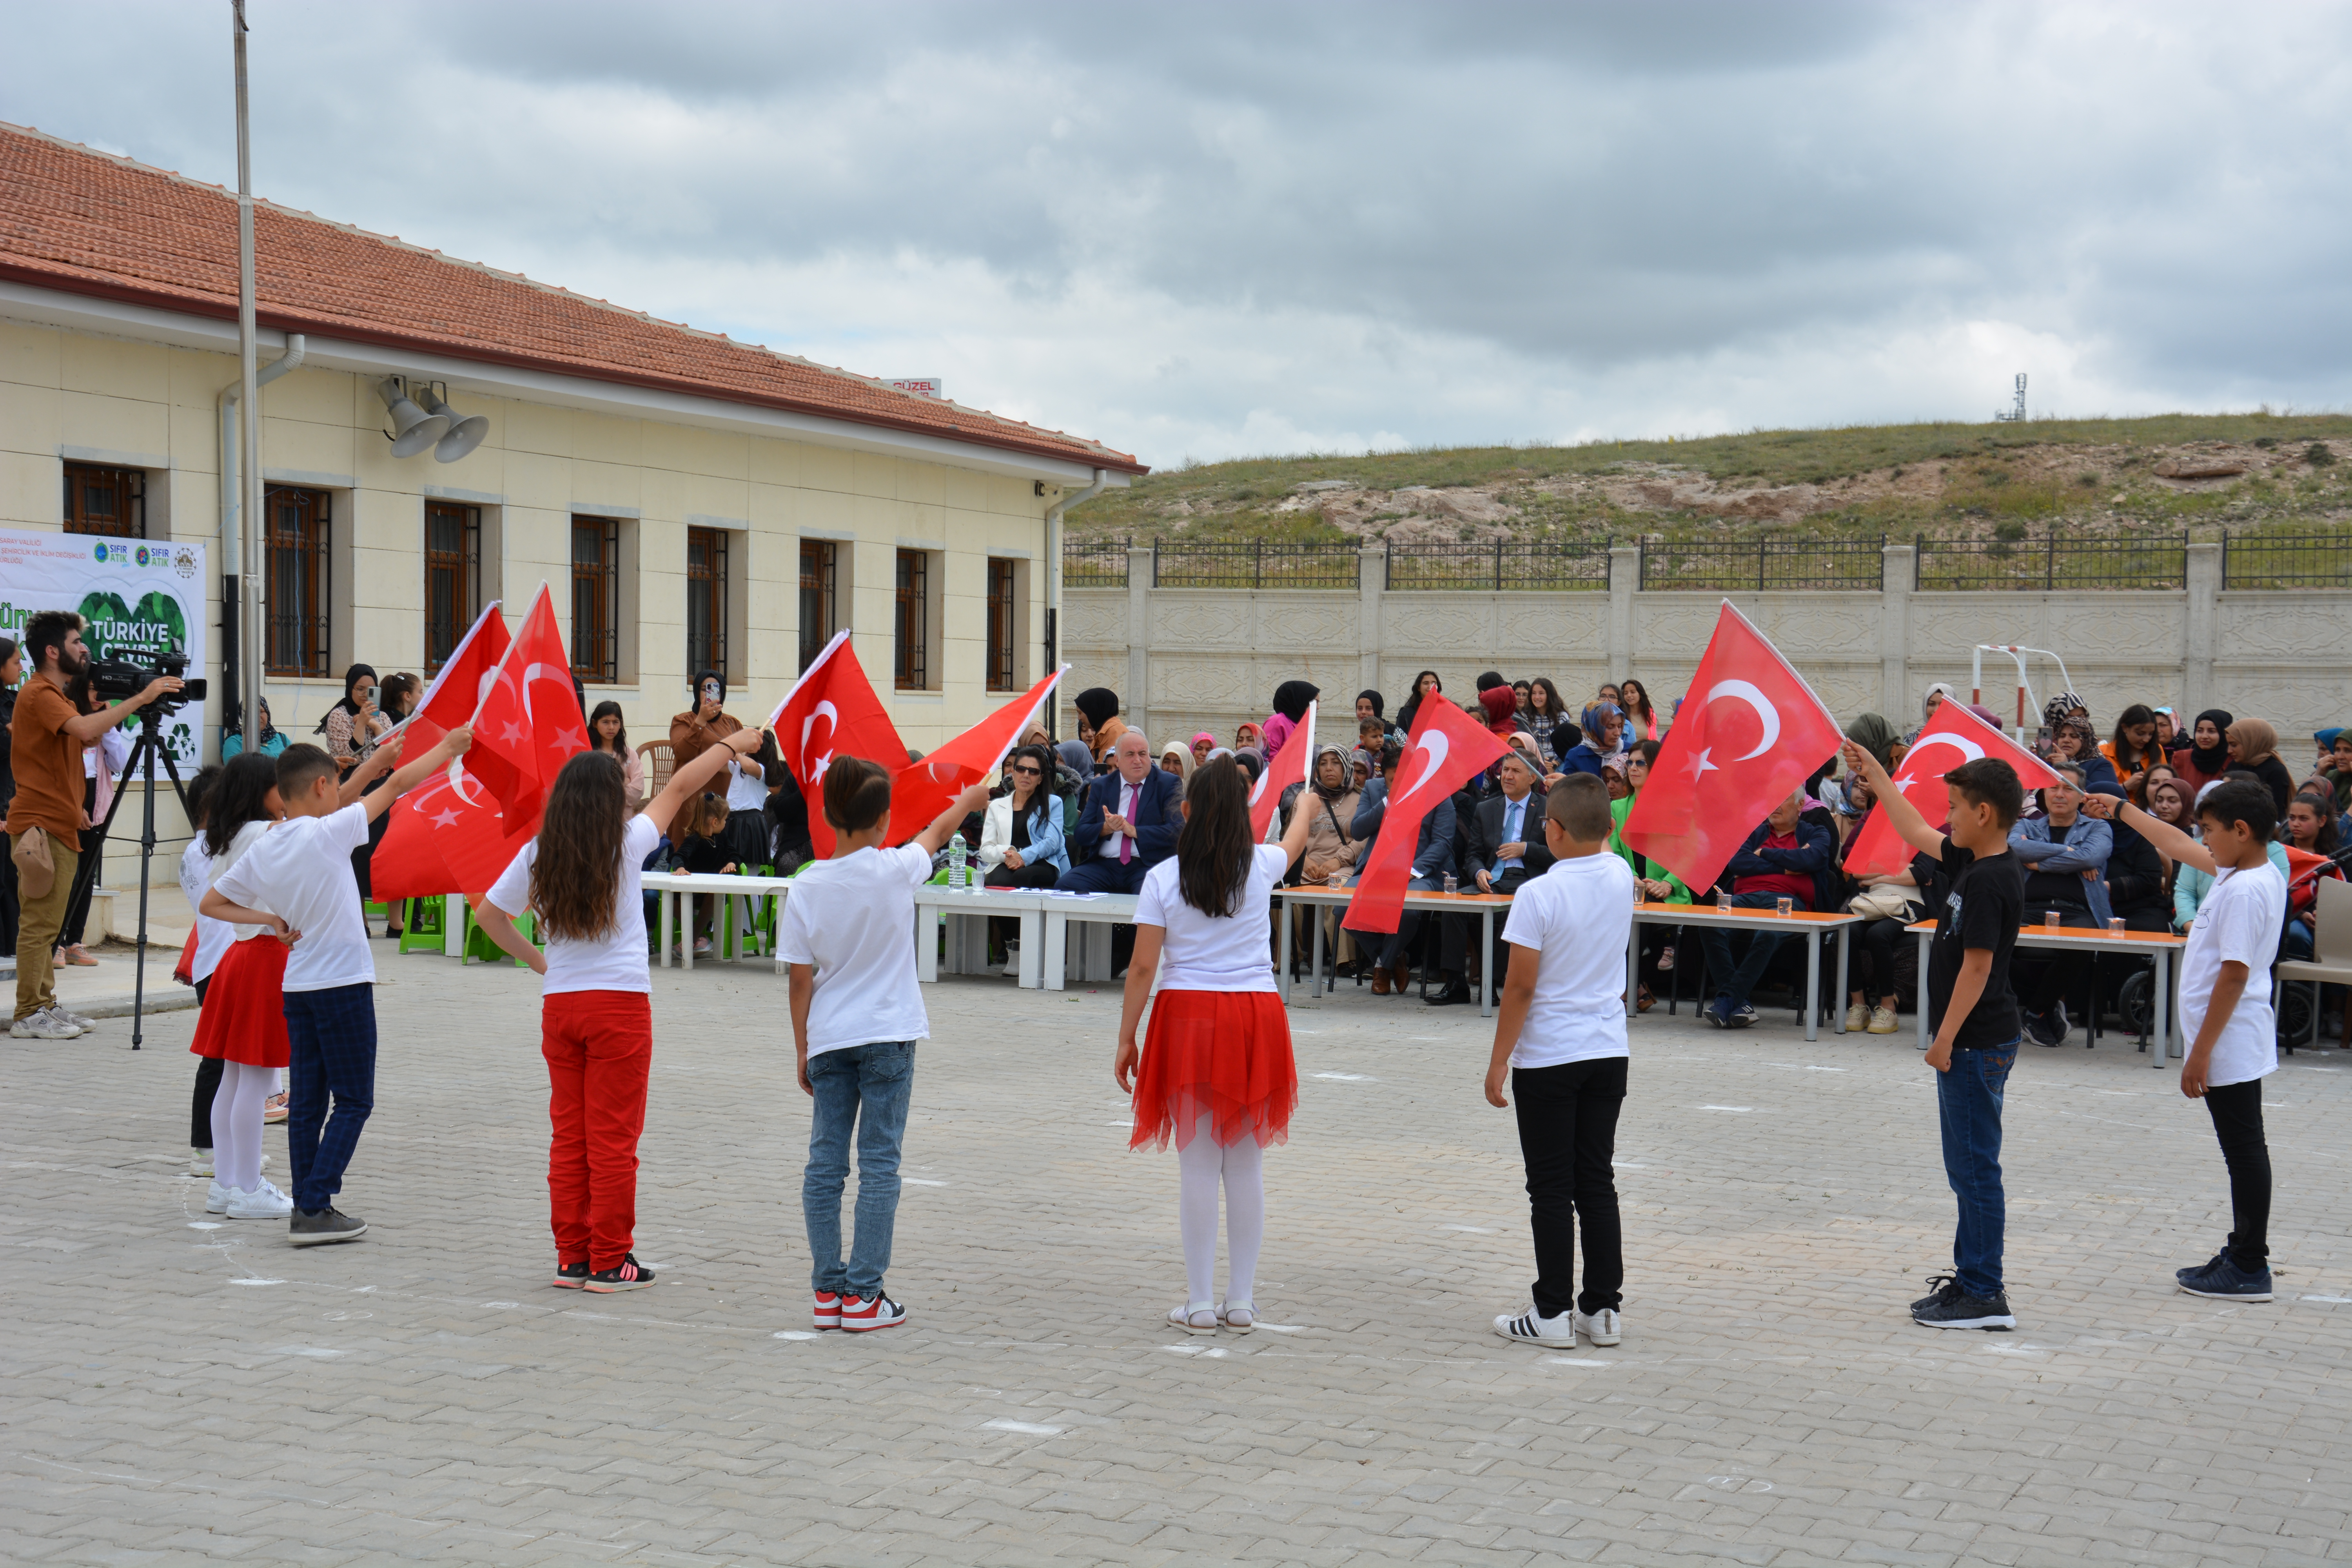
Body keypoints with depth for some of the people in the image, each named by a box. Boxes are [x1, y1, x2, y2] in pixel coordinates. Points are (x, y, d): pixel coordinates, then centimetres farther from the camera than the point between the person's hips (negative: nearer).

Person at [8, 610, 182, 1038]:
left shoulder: (56, 695, 19)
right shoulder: (39, 694, -14)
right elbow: (85, 728, -30)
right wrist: (141, 698, -30)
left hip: (60, 824, 10)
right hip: (41, 826, -10)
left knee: (47, 924, 11)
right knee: (39, 922, -8)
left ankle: (45, 1007, 15)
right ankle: (29, 1015, -6)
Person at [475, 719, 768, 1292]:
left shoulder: (538, 854, 2)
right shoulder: (626, 844, -8)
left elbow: (489, 913, 8)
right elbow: (678, 788, 5)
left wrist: (535, 960, 14)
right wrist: (732, 746, 17)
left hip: (559, 1004, 4)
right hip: (620, 1003, -4)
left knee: (568, 1135, 10)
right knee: (613, 1138, 1)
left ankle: (572, 1257, 14)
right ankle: (609, 1262, 5)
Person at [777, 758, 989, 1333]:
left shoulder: (807, 886, -5)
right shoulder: (895, 870, -11)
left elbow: (800, 981, -1)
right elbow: (937, 831, 12)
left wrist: (803, 1051, 10)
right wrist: (971, 800, 32)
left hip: (828, 1038, 3)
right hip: (888, 1036, -2)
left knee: (825, 1161, 8)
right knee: (879, 1162, 1)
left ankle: (827, 1292, 8)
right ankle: (863, 1296, -1)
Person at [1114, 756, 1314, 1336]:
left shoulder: (1163, 878, -5)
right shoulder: (1262, 866, 1)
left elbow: (1143, 968, -5)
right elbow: (1297, 838, 26)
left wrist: (1126, 1039, 5)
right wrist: (1305, 804, 49)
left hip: (1188, 1017, -2)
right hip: (1256, 1017, 2)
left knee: (1198, 1163, 2)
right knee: (1247, 1165, 8)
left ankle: (1200, 1303, 5)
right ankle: (1241, 1300, 13)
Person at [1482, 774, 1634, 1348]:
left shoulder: (1538, 895, -16)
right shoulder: (1621, 878, 0)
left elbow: (1521, 987, -15)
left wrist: (1498, 1061, -7)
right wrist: (1579, 799, 18)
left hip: (1548, 1058, -5)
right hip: (1609, 1052, 5)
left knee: (1551, 1189, 1)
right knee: (1597, 1182, 11)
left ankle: (1553, 1313, 5)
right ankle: (1603, 1307, 14)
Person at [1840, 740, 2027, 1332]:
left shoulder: (1989, 881, -19)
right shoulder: (1971, 863, 9)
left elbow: (1977, 965, -21)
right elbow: (1916, 832, 25)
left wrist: (1946, 1038, -18)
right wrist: (1874, 774, 28)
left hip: (1977, 1043, -10)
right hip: (1971, 1041, 10)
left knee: (1975, 1165, -6)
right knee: (1966, 1165, 16)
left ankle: (1985, 1295, -2)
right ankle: (1970, 1275, 24)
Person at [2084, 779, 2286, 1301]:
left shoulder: (2245, 892, -22)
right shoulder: (2246, 873, 8)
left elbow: (2234, 974, -24)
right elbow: (2177, 845, 23)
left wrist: (2201, 1053, -22)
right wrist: (2122, 809, 31)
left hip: (2230, 1044, -10)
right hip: (2236, 1043, 10)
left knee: (2244, 1149, -4)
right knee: (2244, 1149, 14)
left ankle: (2250, 1268, 2)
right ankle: (2245, 1254, 22)